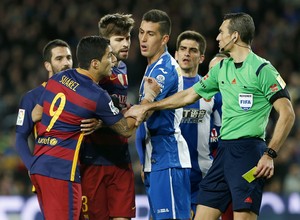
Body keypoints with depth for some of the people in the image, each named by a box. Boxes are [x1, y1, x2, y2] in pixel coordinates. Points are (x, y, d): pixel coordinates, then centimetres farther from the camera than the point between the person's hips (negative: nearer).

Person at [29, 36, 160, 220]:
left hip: (39, 165, 8)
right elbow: (127, 129, 1)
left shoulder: (57, 78, 8)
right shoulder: (97, 96, -12)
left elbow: (35, 115, 18)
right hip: (61, 170, -8)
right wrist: (150, 96, 8)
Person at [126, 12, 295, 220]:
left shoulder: (262, 69, -9)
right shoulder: (222, 68, 14)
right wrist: (147, 107, 27)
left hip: (249, 150, -8)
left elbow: (287, 114, -12)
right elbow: (188, 95, 24)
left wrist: (270, 155, -18)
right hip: (225, 150, 8)